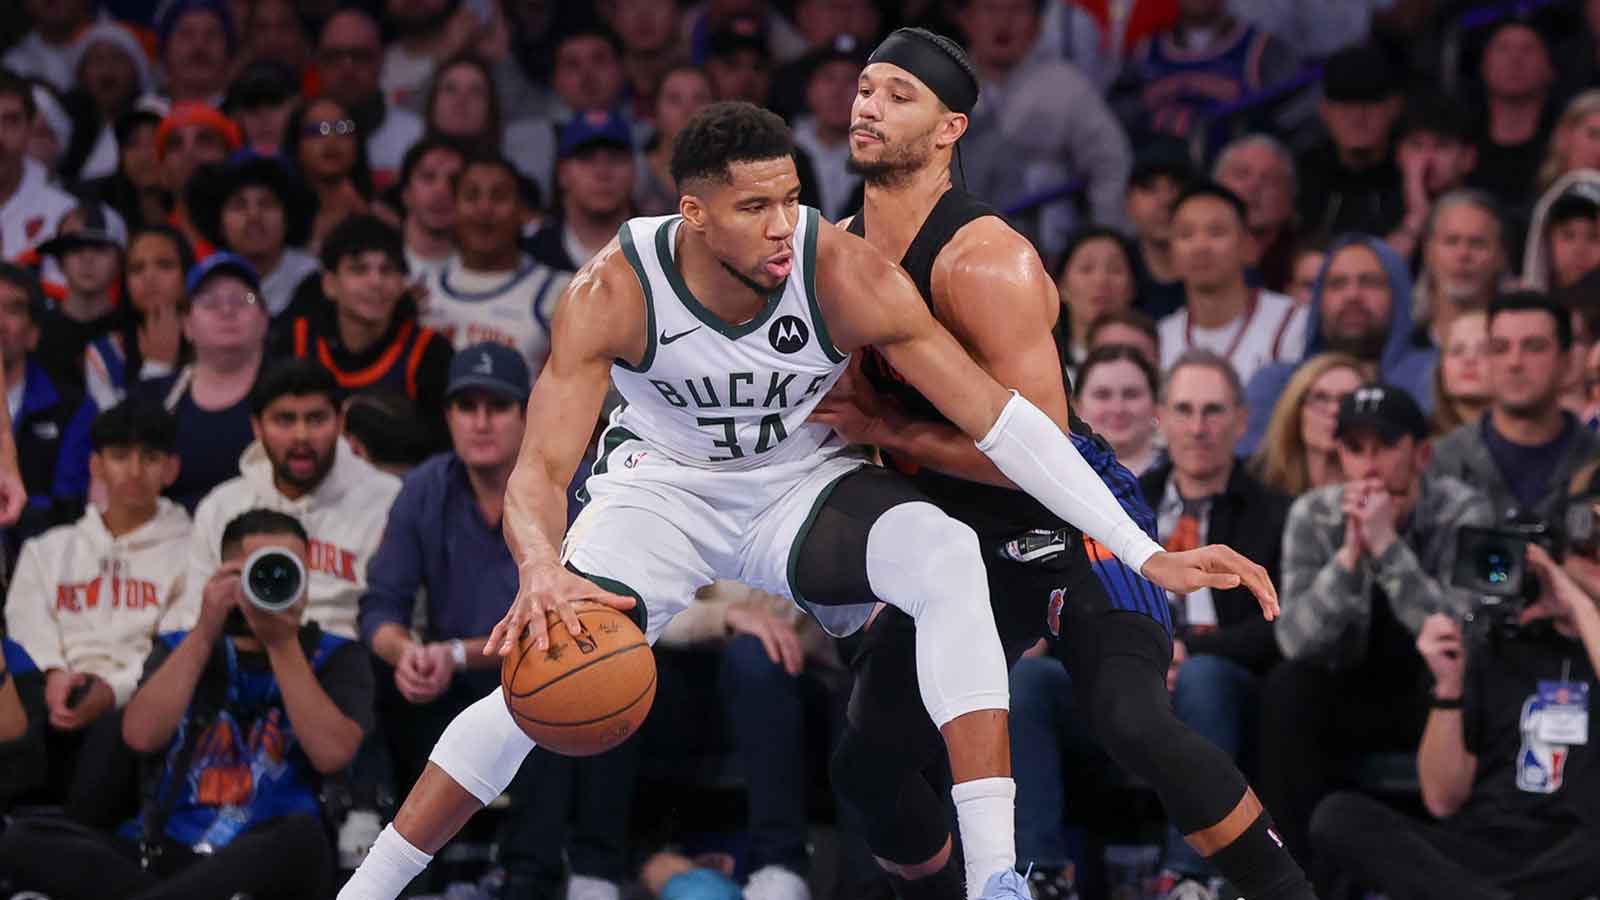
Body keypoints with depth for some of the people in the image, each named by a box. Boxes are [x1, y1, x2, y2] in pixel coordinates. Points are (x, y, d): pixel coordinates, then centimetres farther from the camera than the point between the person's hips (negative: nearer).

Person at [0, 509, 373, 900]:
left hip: (269, 862, -2)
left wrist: (283, 645, -9)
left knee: (303, 836, -40)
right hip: (167, 855, 2)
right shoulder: (180, 648, 16)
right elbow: (141, 736, -3)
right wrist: (205, 633, -6)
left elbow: (331, 753, -9)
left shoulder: (335, 658, 10)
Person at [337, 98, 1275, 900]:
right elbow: (540, 469, -30)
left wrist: (1149, 555, -29)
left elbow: (994, 412, -25)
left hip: (806, 486, 0)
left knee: (950, 560, -30)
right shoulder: (615, 291, -28)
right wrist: (541, 569, -55)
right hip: (663, 487, 0)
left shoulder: (844, 273, -28)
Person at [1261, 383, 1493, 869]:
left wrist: (1387, 546, -35)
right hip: (1352, 696, 2)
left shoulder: (1463, 512, -17)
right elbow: (1297, 641, -20)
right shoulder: (1313, 515, -10)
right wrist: (1349, 555, -33)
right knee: (1287, 688, -26)